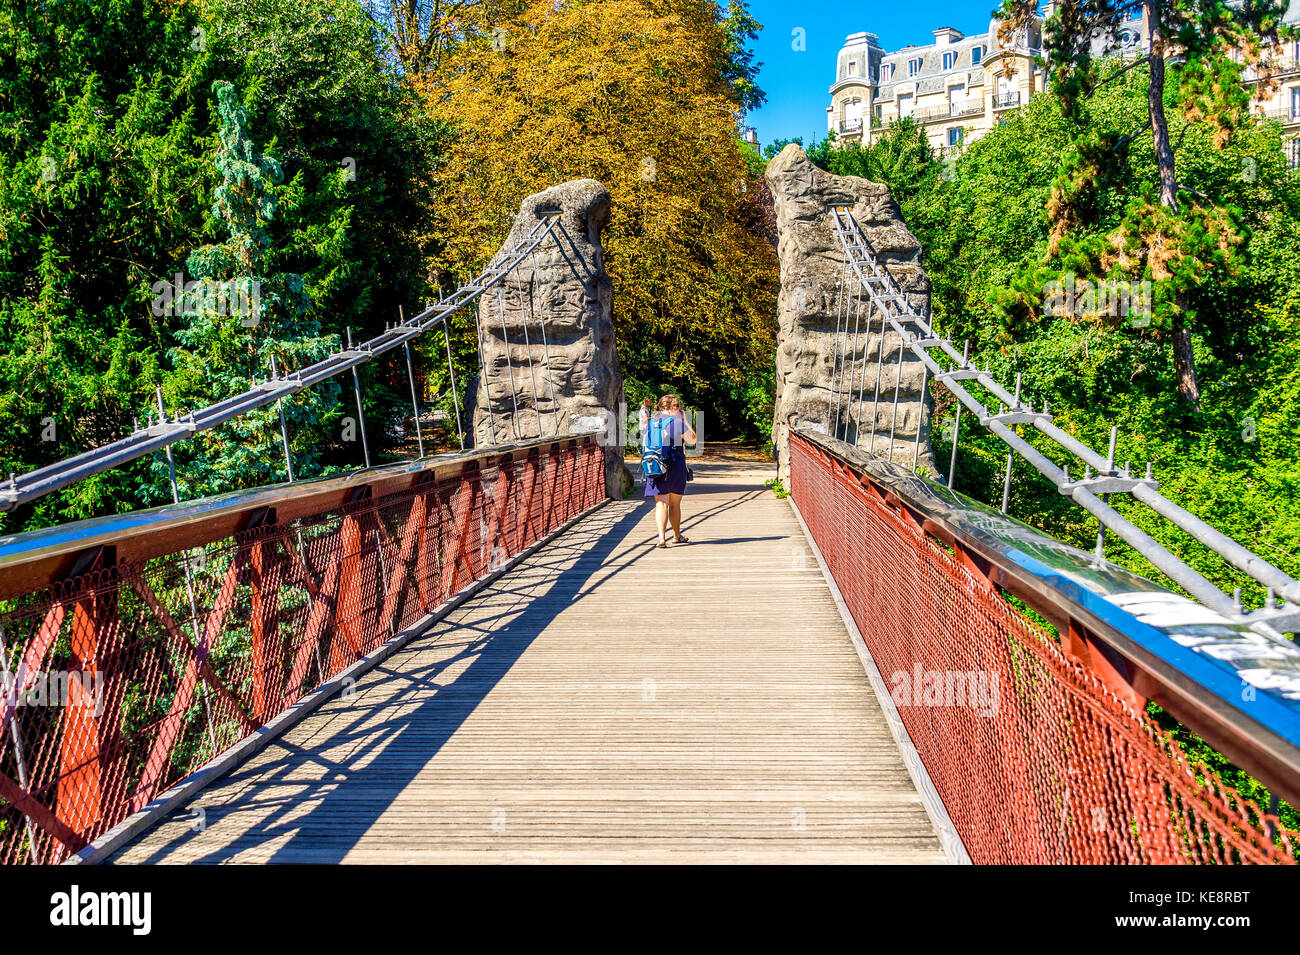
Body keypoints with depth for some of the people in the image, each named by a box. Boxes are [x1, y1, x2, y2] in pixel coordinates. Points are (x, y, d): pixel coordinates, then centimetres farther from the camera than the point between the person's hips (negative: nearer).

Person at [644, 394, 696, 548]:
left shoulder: (650, 424, 8)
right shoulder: (677, 422, -7)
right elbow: (692, 439, 7)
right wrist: (684, 420, 12)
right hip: (676, 467, -2)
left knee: (661, 503, -2)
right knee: (675, 504, 13)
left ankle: (662, 538, -18)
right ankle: (677, 535, 29)